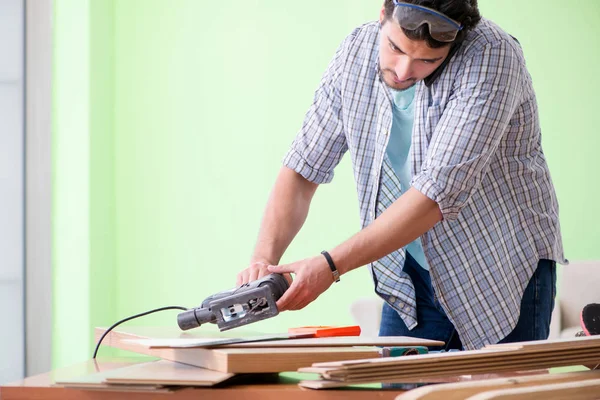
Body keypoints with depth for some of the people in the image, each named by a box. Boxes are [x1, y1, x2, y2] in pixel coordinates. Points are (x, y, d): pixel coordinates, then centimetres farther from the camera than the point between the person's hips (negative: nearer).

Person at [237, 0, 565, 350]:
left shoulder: (491, 56, -26)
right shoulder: (356, 52, -9)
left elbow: (441, 192, -32)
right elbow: (303, 169, -3)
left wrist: (331, 265, -34)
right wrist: (265, 258, -19)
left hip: (505, 271, -4)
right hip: (411, 277, 4)